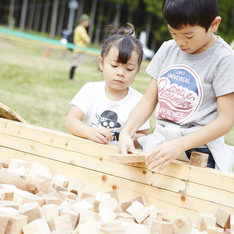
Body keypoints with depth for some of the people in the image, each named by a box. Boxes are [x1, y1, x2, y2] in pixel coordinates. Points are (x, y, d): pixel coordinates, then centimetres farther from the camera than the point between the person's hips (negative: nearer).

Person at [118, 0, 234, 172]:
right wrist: (126, 132, -8)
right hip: (159, 146, 5)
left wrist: (179, 145, -23)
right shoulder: (168, 49, 8)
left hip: (198, 154, -5)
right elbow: (149, 100, 10)